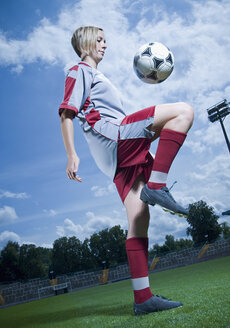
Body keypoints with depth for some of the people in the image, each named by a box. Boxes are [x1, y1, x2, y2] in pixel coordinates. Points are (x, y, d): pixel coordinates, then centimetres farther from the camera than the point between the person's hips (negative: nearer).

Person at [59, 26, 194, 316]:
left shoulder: (97, 77, 38)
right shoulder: (79, 71, 12)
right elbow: (66, 112, -2)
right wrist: (71, 155, -15)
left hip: (123, 153, 9)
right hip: (110, 136, -9)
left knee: (139, 220, -1)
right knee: (183, 110, -18)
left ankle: (143, 298, 1)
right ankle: (155, 187, -25)